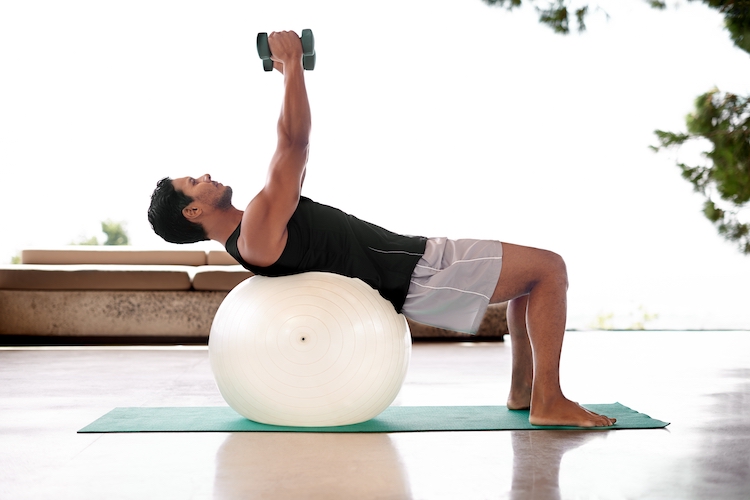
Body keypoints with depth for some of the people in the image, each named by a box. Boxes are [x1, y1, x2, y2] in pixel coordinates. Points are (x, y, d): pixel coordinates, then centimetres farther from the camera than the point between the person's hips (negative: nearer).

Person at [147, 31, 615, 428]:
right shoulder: (258, 230, -18)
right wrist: (293, 63, -15)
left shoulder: (257, 228, 14)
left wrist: (290, 71, 22)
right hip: (416, 276, -10)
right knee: (549, 266, -10)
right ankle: (549, 401, -6)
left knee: (534, 267, 18)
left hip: (413, 261, 10)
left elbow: (291, 155, 22)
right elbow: (295, 144, -24)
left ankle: (524, 388, 20)